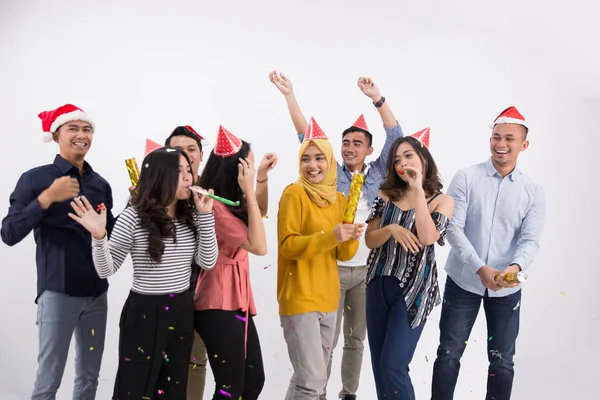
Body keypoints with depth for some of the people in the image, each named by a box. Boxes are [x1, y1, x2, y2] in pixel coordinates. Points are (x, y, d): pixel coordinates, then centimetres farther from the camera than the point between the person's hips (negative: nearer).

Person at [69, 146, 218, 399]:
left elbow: (208, 262, -5)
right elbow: (106, 270, -12)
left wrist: (205, 215, -8)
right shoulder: (134, 218, -13)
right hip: (144, 312, -5)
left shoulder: (191, 217, 2)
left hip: (182, 311, 5)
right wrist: (99, 237, -30)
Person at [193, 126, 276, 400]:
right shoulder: (214, 206, -18)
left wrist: (261, 176, 15)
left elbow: (258, 212, 29)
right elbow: (259, 246, -22)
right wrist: (248, 192, -21)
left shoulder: (228, 202, 10)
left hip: (237, 302, 10)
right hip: (219, 306, -10)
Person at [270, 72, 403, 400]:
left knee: (356, 338, 14)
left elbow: (395, 137, -1)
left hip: (367, 269, 3)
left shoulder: (377, 175, 6)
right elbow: (306, 136, -4)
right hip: (332, 267, -2)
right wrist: (289, 95, -10)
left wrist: (377, 98, -11)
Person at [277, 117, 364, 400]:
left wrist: (351, 240, -10)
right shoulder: (293, 194, -10)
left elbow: (342, 255, 11)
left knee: (314, 376, 15)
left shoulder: (339, 199, 10)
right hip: (299, 298, -7)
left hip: (328, 298, 7)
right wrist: (330, 236, -25)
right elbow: (287, 245, -16)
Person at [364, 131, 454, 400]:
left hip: (414, 289, -4)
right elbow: (369, 240, 2)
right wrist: (391, 229, -18)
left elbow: (427, 238, -19)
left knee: (392, 365, -9)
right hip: (379, 284, 5)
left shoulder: (442, 200, -2)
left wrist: (417, 189, -17)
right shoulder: (386, 195, 8)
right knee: (378, 364, 10)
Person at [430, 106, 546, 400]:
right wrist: (481, 269, -24)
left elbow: (530, 240, -8)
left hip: (507, 288, 2)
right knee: (449, 354, 6)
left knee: (502, 361, 12)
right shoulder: (466, 178, -7)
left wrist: (516, 267, -30)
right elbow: (453, 228, -12)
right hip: (463, 281, -1)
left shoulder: (534, 192, -2)